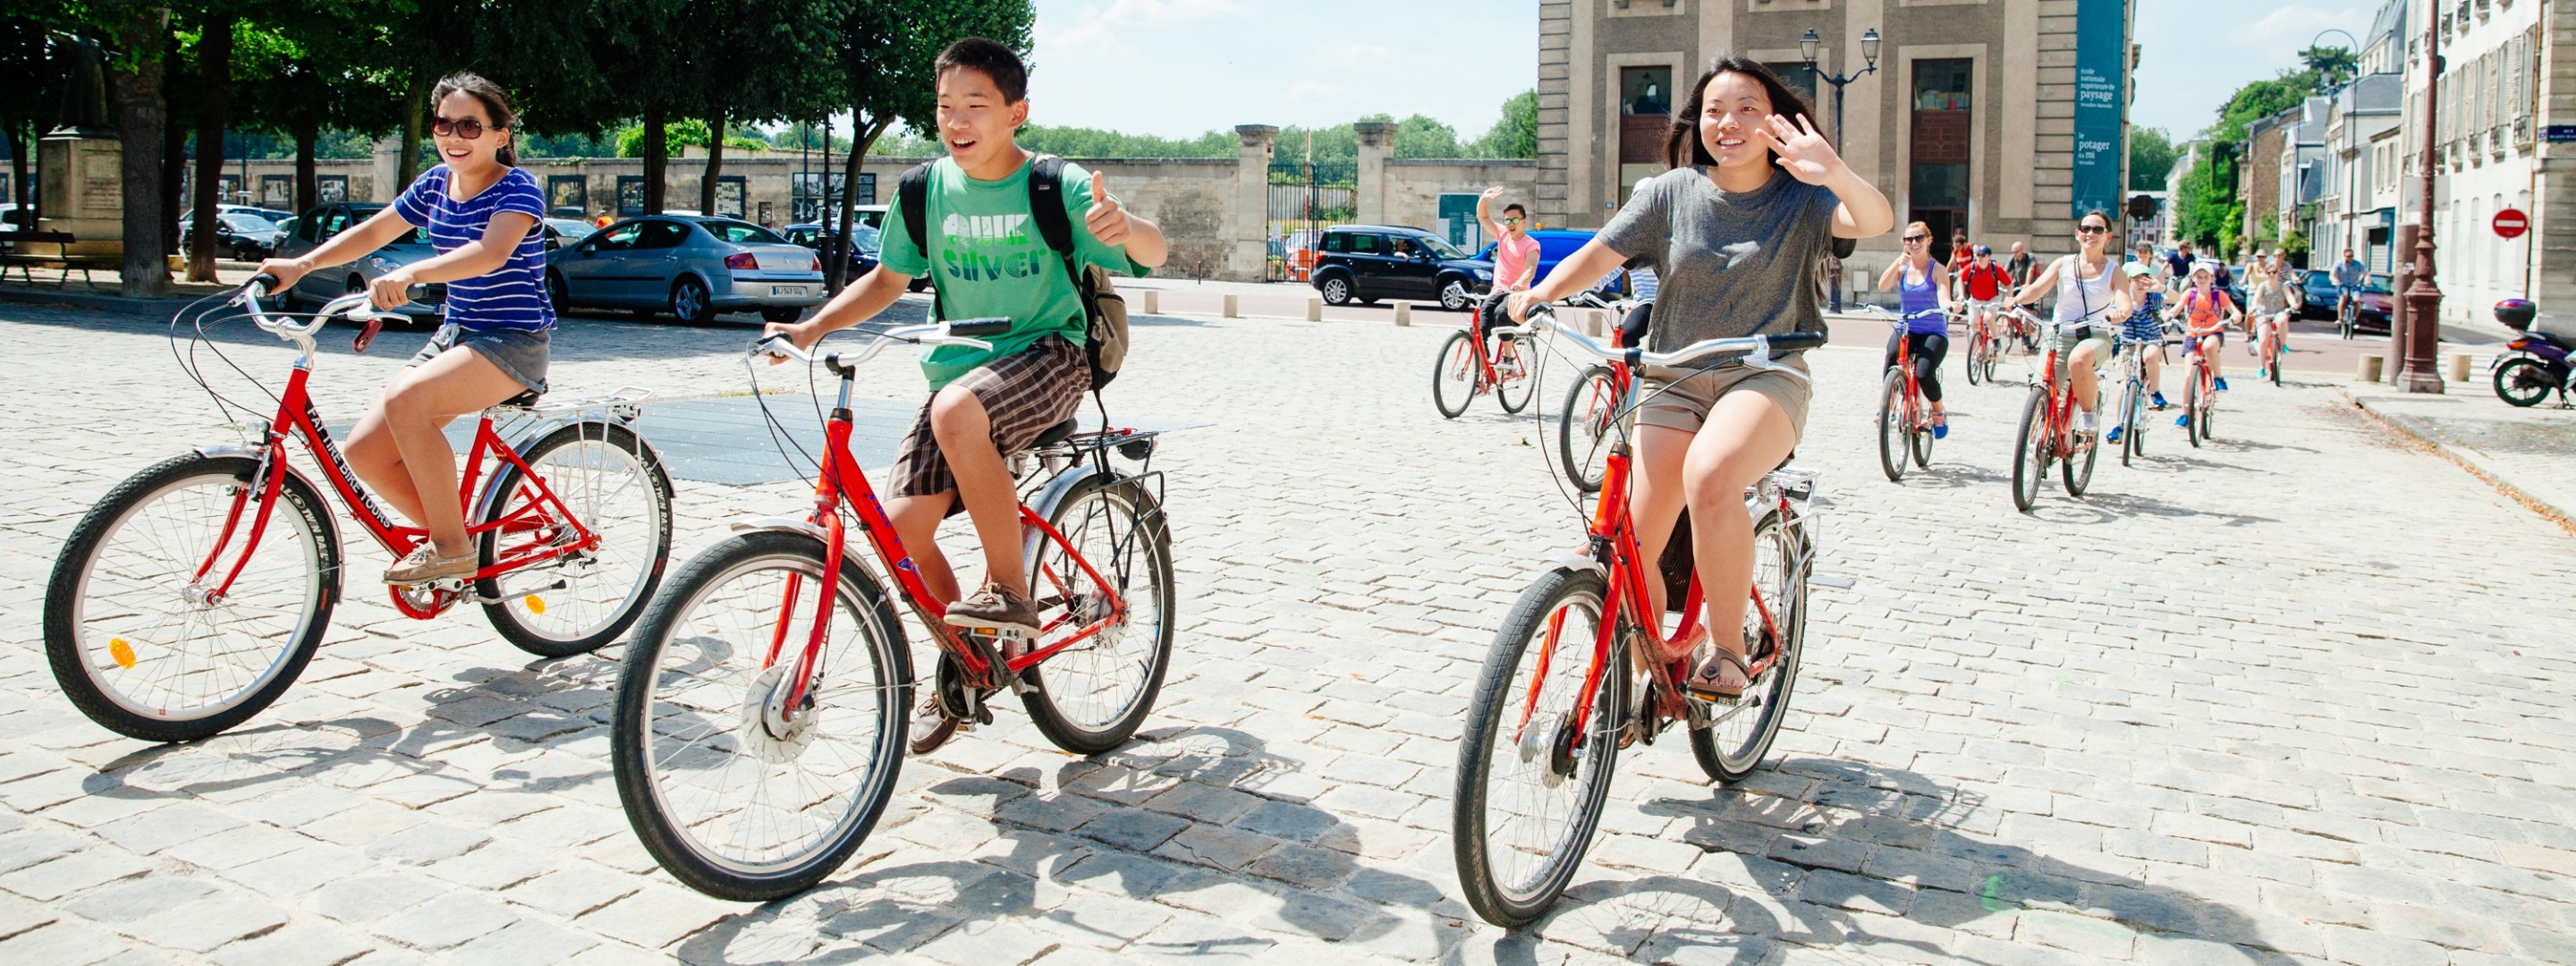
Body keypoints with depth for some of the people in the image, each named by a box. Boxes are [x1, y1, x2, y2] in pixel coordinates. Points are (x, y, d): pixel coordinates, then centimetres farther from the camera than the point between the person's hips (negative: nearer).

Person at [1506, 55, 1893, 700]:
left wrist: (1835, 174, -41)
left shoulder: (1799, 199, 0)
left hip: (1764, 377, -3)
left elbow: (1877, 221, -19)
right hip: (1673, 381, 3)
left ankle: (1727, 650, -18)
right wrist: (1540, 292, -22)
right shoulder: (1672, 193, 6)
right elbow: (1599, 253, -1)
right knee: (1631, 553, -9)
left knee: (1709, 476, -36)